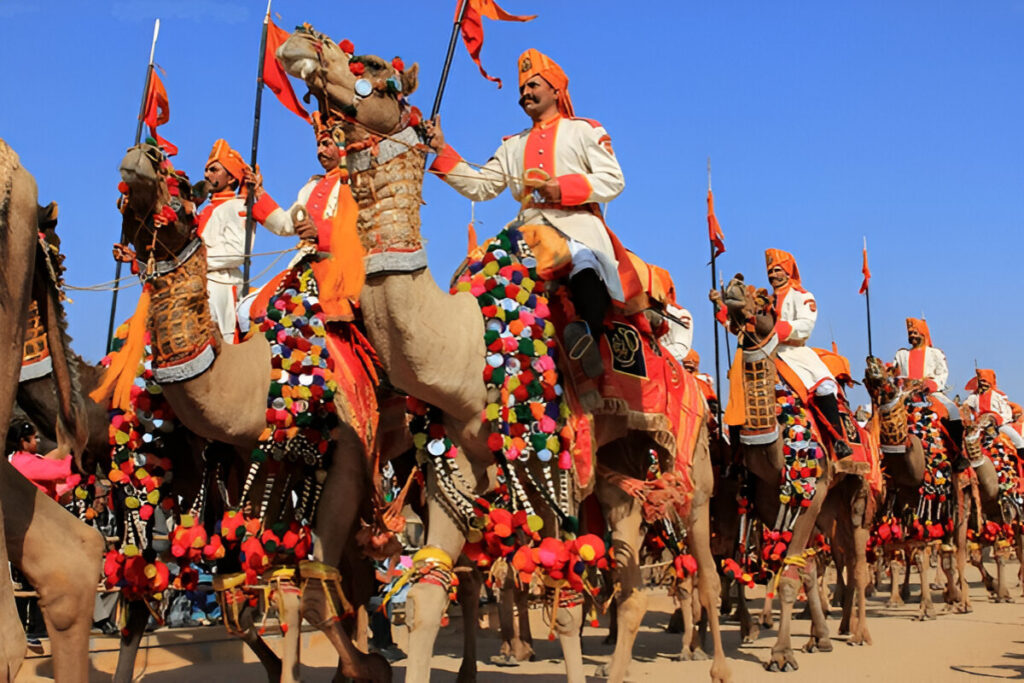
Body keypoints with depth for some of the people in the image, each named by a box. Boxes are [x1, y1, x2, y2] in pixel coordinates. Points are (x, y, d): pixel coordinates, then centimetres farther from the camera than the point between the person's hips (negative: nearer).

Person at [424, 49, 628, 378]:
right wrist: (442, 151, 15)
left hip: (579, 220, -5)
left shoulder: (584, 131, 18)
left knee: (585, 261, -39)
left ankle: (588, 329, -52)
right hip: (531, 225, 5)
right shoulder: (513, 146, 31)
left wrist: (563, 187, -8)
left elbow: (613, 180, 5)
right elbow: (479, 186, 22)